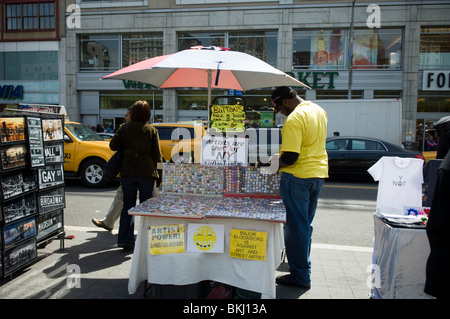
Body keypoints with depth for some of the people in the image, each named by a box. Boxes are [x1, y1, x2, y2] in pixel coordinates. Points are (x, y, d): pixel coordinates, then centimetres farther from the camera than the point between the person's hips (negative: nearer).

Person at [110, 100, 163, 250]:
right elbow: (157, 155, -1)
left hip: (127, 172, 2)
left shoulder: (125, 128, 3)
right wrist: (159, 176, 5)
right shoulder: (152, 130, -1)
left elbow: (113, 145, -1)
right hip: (146, 172, -1)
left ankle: (125, 239, 12)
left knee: (128, 205, 10)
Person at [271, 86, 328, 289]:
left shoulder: (294, 119, -19)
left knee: (295, 227, 1)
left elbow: (290, 157, -24)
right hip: (318, 173, 9)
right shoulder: (319, 110, 10)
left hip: (298, 176, -9)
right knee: (306, 224, 19)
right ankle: (302, 266, 33)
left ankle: (300, 276, 10)